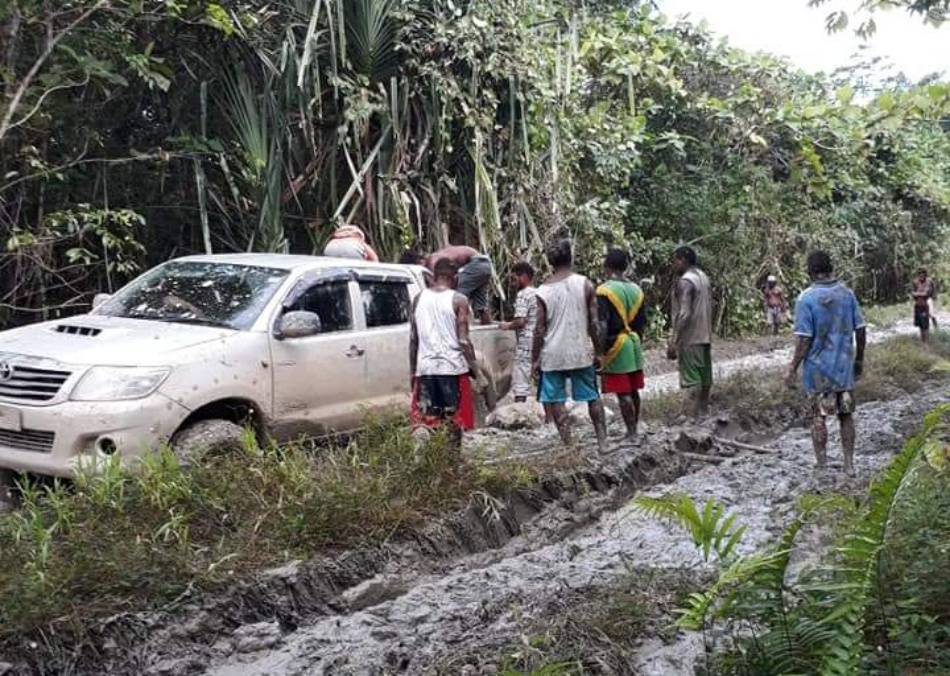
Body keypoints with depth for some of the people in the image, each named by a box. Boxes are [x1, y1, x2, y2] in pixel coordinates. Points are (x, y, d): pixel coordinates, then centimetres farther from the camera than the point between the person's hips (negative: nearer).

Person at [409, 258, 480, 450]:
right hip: (452, 367, -3)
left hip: (425, 368, 3)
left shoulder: (419, 299, 5)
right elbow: (463, 340, -10)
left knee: (427, 420, 8)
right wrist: (474, 367, 0)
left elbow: (413, 338, 7)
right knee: (454, 420, 6)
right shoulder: (458, 300, -6)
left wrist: (412, 369, 14)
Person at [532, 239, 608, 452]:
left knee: (556, 400, 7)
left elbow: (540, 329, -5)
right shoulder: (585, 284, -3)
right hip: (581, 352, 2)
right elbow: (594, 322, -3)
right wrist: (598, 350, 7)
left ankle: (568, 445, 4)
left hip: (553, 355, -1)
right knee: (593, 397, 15)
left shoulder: (544, 290, -5)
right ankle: (602, 441, 14)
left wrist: (535, 358, 3)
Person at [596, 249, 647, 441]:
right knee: (633, 391, 13)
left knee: (623, 393, -3)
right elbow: (642, 323, 12)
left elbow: (602, 325, -18)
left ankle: (631, 433, -2)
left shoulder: (604, 291, -12)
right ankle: (634, 430, 21)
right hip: (634, 346, 7)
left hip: (616, 346, -7)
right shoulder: (637, 290, 8)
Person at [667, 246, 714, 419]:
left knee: (692, 379, -8)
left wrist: (673, 342, -20)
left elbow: (683, 314, -21)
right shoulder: (703, 277, 13)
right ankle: (704, 412, 20)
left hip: (690, 339, -9)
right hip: (704, 336, 9)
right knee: (704, 377, 13)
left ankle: (694, 417, -9)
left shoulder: (684, 282, -15)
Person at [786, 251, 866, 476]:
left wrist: (793, 368, -7)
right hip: (845, 367, 4)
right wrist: (859, 359, 16)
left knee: (818, 417, 8)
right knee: (846, 415, 14)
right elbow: (860, 330, 3)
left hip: (818, 369, -4)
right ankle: (849, 464, 18)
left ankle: (821, 465, 14)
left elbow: (804, 340, -16)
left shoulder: (806, 298, -15)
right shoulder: (847, 293, 0)